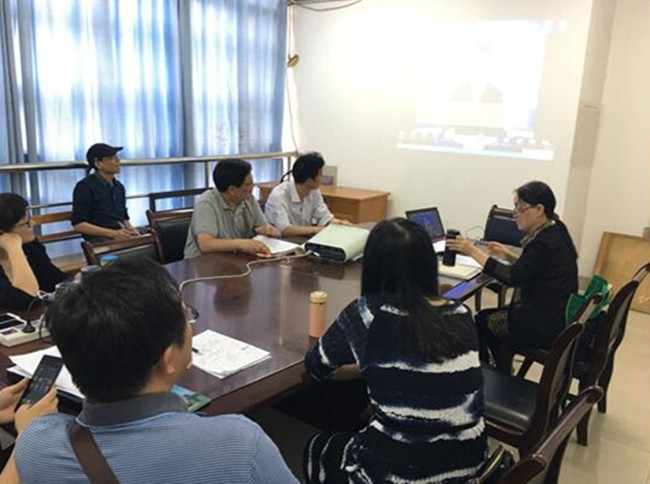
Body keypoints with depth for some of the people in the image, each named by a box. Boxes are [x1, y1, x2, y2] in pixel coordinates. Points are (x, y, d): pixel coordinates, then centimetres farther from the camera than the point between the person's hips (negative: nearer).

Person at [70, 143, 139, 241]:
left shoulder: (119, 186, 19)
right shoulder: (85, 186, -2)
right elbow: (78, 224, -8)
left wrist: (130, 229, 3)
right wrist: (113, 233, -17)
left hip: (121, 236, 7)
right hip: (99, 239, -7)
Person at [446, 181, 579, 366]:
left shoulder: (544, 242, -23)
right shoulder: (554, 231, 6)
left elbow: (513, 278, -29)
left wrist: (473, 251, -27)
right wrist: (509, 256, 7)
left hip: (547, 326, -9)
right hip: (557, 316, 9)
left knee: (481, 322, 6)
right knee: (487, 317, 19)